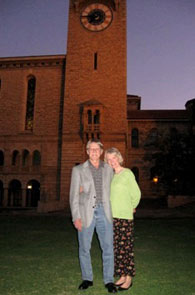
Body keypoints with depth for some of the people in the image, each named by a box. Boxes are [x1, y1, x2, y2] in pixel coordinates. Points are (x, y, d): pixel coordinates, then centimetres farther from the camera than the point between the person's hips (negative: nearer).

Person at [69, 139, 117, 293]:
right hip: (86, 212, -1)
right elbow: (74, 195, 0)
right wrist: (76, 217, -7)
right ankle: (87, 279, 27)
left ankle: (109, 280, 18)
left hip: (104, 212, 1)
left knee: (108, 247, 3)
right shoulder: (78, 169, 4)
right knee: (84, 248, 9)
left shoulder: (108, 169, 11)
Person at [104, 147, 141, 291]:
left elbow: (136, 194, -1)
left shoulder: (127, 173, -7)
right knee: (116, 248, 10)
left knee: (125, 248, 1)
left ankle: (129, 278, 14)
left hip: (125, 217, -6)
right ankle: (122, 276, 23)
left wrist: (130, 208, 9)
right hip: (112, 217, 6)